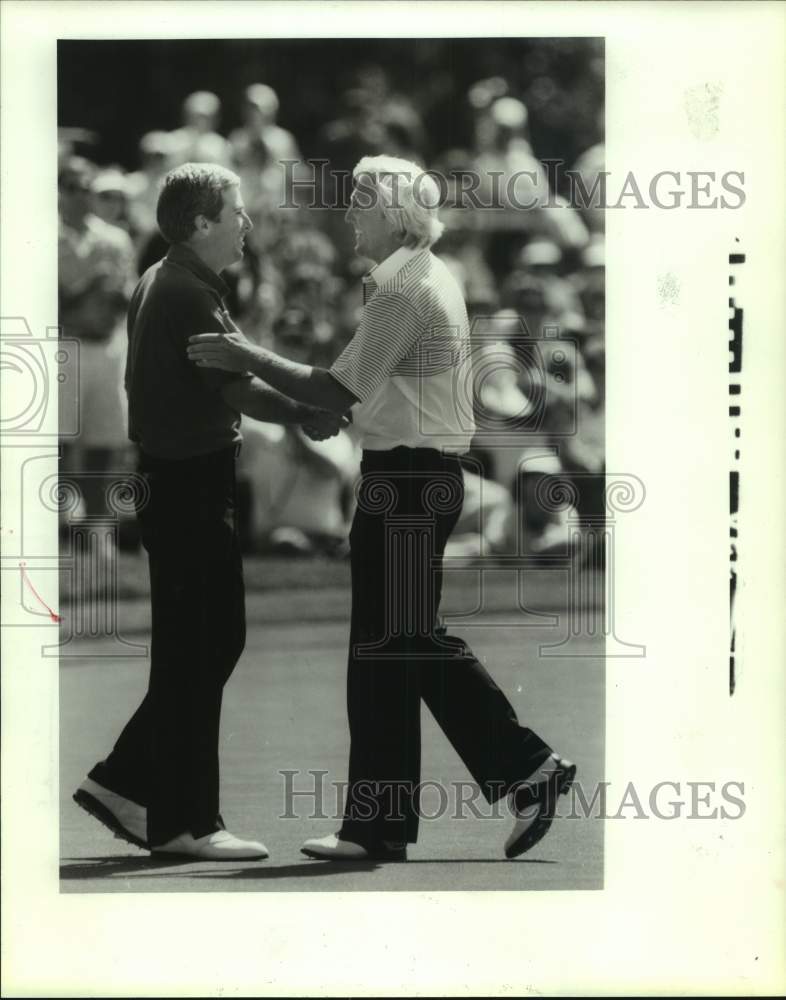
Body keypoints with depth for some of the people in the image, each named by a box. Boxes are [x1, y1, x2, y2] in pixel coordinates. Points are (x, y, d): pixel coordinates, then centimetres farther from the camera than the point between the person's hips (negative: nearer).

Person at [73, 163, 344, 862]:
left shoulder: (159, 284, 14)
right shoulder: (189, 296, -18)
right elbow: (241, 390, -20)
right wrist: (310, 416, -6)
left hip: (171, 481, 10)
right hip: (191, 486, -10)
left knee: (213, 642, 15)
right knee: (195, 652, -4)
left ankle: (123, 783, 18)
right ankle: (184, 823, 2)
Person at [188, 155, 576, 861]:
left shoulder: (401, 287, -15)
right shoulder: (433, 277, 16)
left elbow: (340, 393, -19)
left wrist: (249, 358, -14)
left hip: (402, 479, -10)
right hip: (436, 474, 10)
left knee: (386, 649, -3)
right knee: (419, 643, 15)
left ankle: (379, 828, 4)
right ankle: (528, 767, 13)